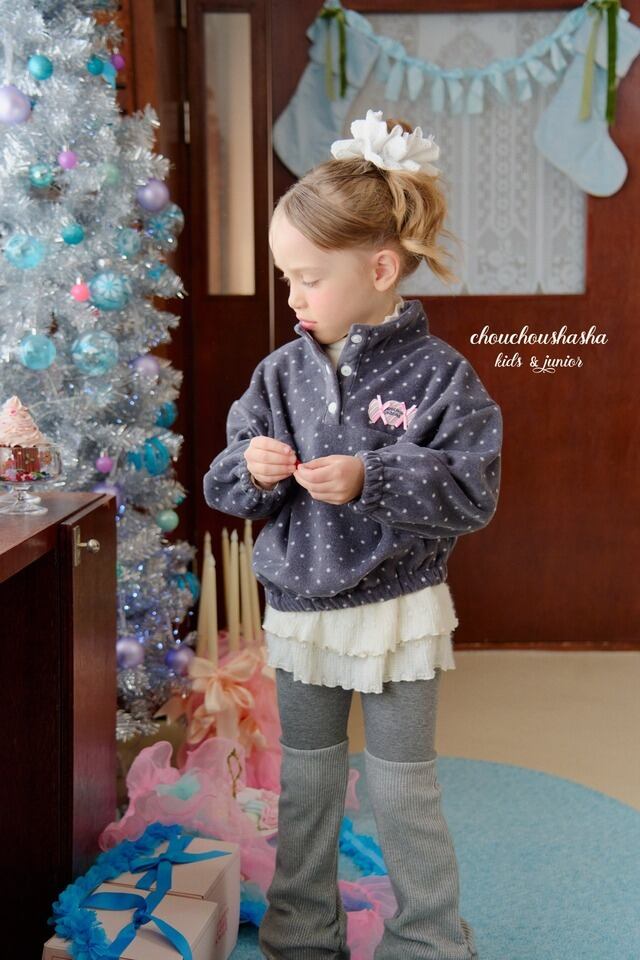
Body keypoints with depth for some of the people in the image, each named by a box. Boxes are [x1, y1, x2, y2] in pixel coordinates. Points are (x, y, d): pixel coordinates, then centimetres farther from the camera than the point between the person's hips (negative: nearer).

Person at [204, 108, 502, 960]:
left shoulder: (437, 375, -13)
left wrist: (371, 478, -28)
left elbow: (473, 493, -18)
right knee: (305, 786, 16)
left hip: (396, 613, -4)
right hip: (299, 610, 5)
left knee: (402, 790, 7)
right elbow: (226, 488, 5)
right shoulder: (282, 372, 1)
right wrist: (251, 467, -17)